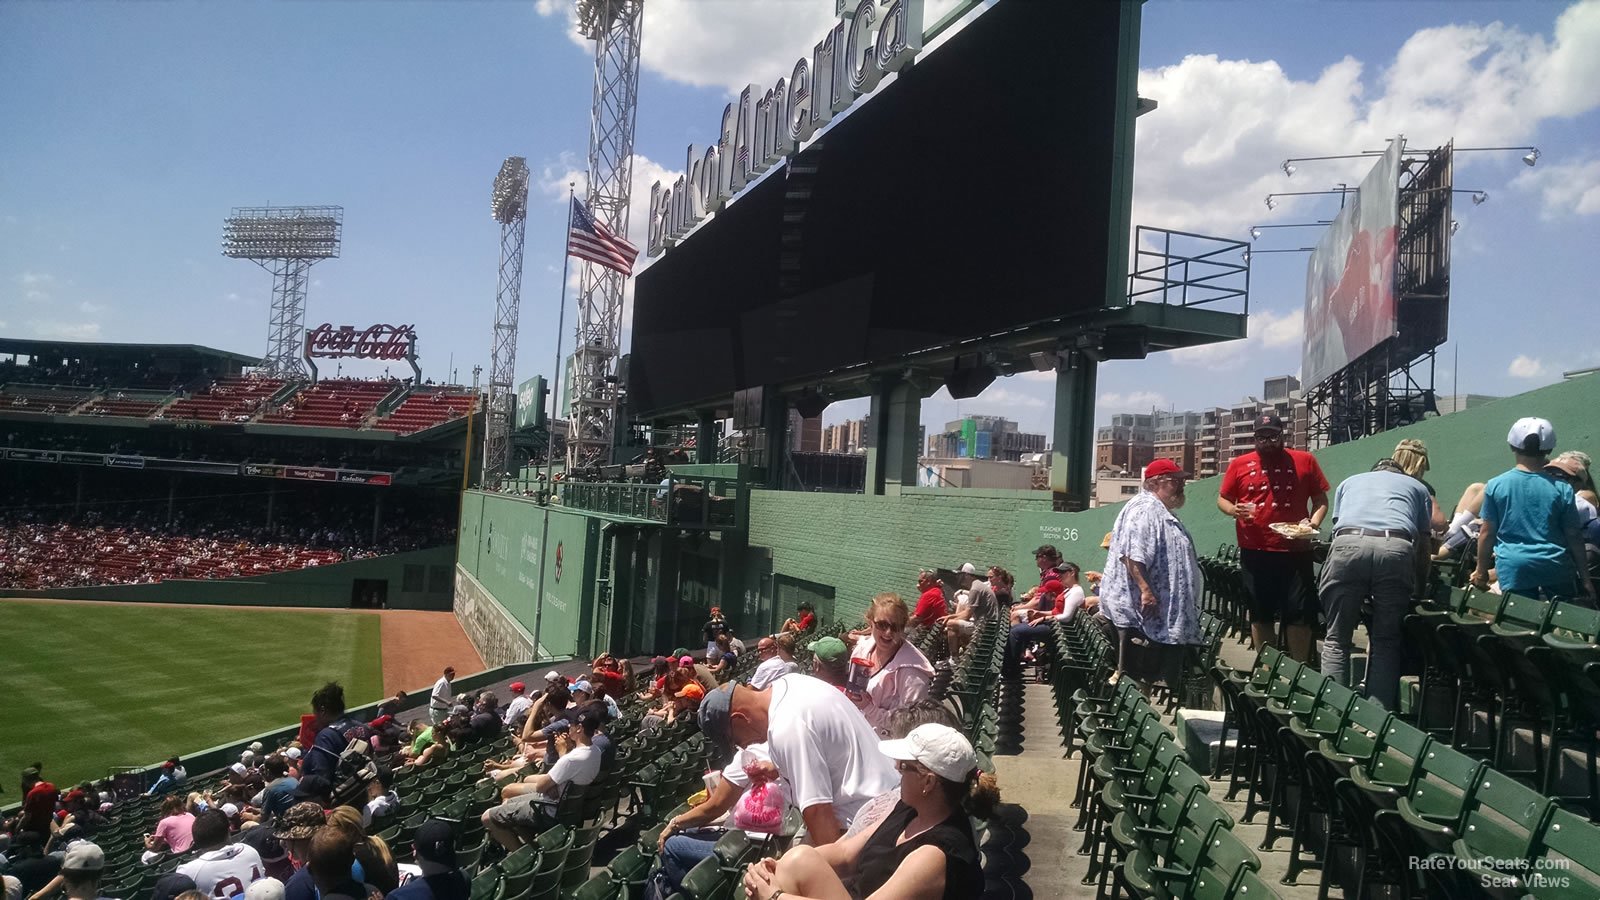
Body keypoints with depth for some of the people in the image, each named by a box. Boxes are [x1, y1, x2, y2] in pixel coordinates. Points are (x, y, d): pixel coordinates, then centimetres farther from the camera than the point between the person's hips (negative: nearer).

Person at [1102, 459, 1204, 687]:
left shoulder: (1161, 512, 23)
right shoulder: (1144, 508, -13)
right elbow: (1132, 554, -24)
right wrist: (1146, 590, -30)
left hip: (1167, 613, 11)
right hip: (1144, 608, -11)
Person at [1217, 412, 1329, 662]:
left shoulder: (1304, 461, 6)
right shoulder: (1239, 465, 7)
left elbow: (1321, 500, 10)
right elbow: (1222, 499, 12)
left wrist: (1314, 522, -8)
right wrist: (1233, 510, -10)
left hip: (1295, 551, -1)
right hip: (1254, 551, 1)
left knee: (1299, 614, -1)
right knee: (1260, 614, 9)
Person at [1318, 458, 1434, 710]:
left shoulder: (1349, 482, 35)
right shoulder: (1417, 487, 33)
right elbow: (1424, 543, 27)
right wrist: (1420, 589, 39)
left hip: (1348, 545, 0)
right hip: (1397, 549, 0)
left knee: (1337, 639, 7)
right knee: (1386, 641, 12)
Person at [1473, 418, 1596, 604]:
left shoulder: (1495, 485, -3)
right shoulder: (1562, 489, -1)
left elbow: (1487, 533, 1)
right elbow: (1574, 536, 2)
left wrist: (1481, 570, 12)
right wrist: (1585, 578, 10)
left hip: (1513, 570, 0)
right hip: (1556, 571, 0)